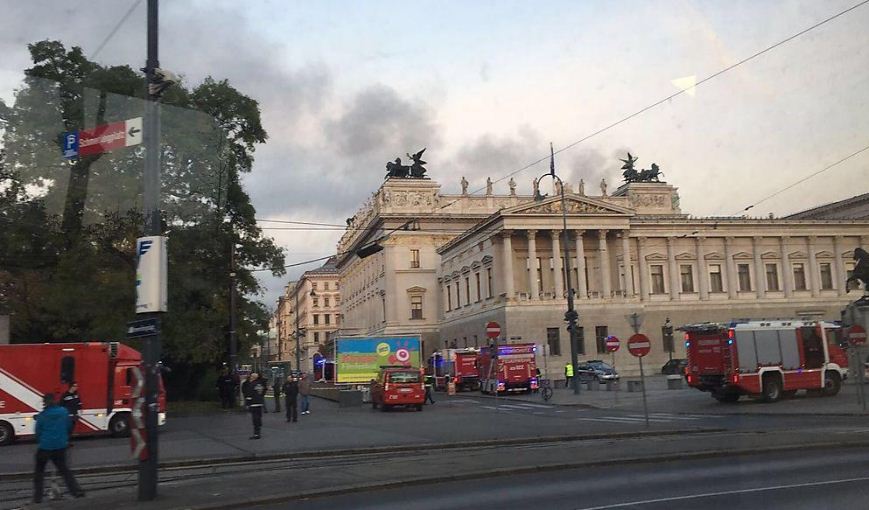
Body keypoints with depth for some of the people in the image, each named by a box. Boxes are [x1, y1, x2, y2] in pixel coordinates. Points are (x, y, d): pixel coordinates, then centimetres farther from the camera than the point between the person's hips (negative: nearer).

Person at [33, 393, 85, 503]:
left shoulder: (42, 415, -11)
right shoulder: (64, 412, -3)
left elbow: (38, 431, -1)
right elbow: (68, 427, 6)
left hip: (45, 446, -3)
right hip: (61, 446, 3)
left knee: (39, 471, 13)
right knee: (63, 468, 16)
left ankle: (38, 497, 12)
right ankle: (76, 490, 9)